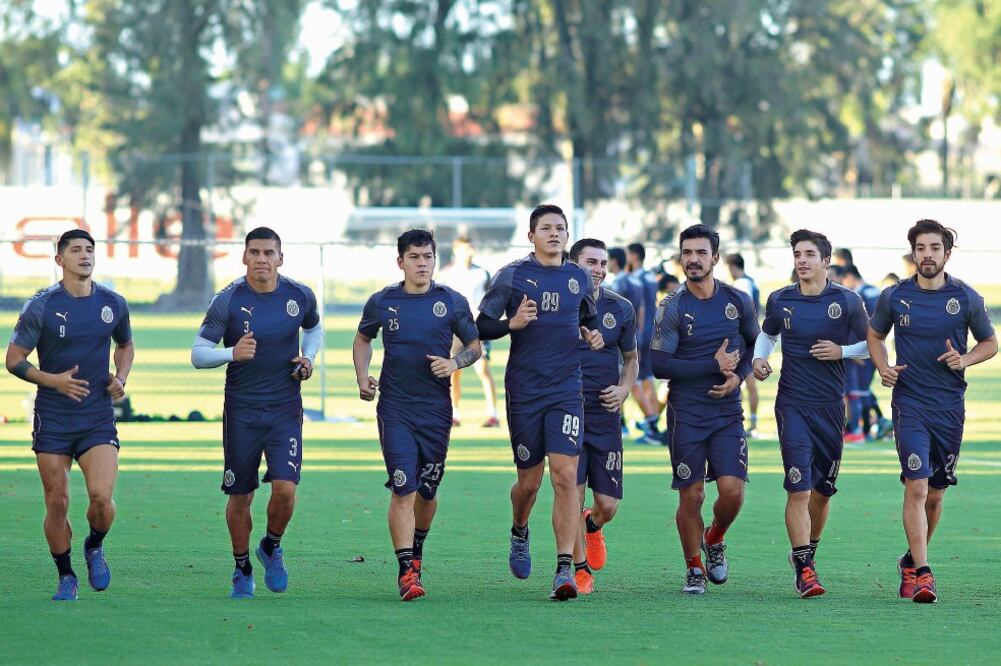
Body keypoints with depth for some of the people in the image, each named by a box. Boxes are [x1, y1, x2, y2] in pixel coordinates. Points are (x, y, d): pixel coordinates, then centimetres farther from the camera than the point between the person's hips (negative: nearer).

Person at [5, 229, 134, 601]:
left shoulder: (113, 304, 4)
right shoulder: (40, 307, -5)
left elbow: (125, 345, 23)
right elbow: (14, 359, -2)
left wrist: (121, 378, 4)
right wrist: (53, 380, -17)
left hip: (98, 418, 1)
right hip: (52, 419, -1)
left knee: (102, 496, -16)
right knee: (57, 503, 2)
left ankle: (95, 547, 16)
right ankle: (66, 578, 20)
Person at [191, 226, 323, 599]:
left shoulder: (300, 297, -1)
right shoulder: (228, 301, -10)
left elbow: (314, 329, 22)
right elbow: (197, 354, -8)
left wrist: (308, 358, 2)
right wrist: (232, 353, -27)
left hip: (286, 410, 1)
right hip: (241, 411, -1)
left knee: (285, 489, -14)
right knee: (240, 497, 5)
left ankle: (272, 547, 16)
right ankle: (242, 571, 25)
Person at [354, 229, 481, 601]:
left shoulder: (452, 302, 2)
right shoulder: (382, 303, 3)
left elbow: (475, 346, 11)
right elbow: (363, 339, 20)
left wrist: (454, 363, -10)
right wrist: (362, 379, 4)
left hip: (436, 408, 1)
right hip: (395, 408, -1)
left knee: (427, 491, 10)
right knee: (403, 490, -12)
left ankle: (416, 552, 37)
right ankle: (406, 571, -14)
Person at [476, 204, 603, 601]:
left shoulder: (579, 278, 9)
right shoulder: (512, 276, 0)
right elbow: (482, 328, 1)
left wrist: (593, 335, 4)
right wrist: (512, 323, -18)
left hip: (566, 392, 1)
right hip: (524, 392, -1)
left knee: (565, 476, -13)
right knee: (529, 481, 7)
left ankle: (565, 569, -15)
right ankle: (519, 533, 41)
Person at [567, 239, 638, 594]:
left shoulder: (620, 309, 5)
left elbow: (630, 357, 19)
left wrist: (624, 388, 1)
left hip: (605, 415, 2)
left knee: (607, 504, 0)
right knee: (573, 492, -9)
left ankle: (592, 525, 37)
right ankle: (581, 568, 9)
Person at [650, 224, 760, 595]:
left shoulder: (738, 301, 2)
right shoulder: (673, 308, -8)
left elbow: (755, 344, 16)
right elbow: (660, 365, -13)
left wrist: (738, 375, -4)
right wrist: (713, 364, -16)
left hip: (727, 412, 2)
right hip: (686, 414, -2)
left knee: (732, 491, -9)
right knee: (691, 495, -1)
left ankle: (715, 540, 22)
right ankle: (694, 569, 17)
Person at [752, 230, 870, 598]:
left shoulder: (848, 301, -1)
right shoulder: (780, 301, 3)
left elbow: (869, 345, 8)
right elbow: (768, 334, 22)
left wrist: (841, 351, -10)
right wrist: (758, 359, 4)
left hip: (830, 406, 1)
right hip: (792, 405, -1)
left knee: (822, 489, 11)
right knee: (799, 488, -13)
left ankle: (808, 552, 33)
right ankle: (803, 568, -13)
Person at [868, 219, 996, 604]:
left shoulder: (967, 298, 0)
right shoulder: (894, 297, 0)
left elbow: (989, 344, 12)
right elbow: (875, 335, 17)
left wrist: (965, 360, -8)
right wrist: (883, 368, -2)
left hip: (950, 405, 2)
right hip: (909, 403, -2)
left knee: (935, 494, 11)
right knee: (916, 487, -15)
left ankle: (911, 561, 32)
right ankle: (921, 573, -16)